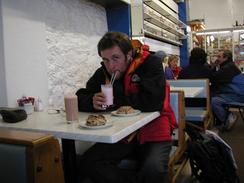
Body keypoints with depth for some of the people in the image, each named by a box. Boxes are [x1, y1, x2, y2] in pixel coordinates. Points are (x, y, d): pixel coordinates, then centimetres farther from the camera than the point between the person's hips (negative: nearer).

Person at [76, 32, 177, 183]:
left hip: (152, 132, -4)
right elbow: (79, 99, 5)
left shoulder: (150, 63, -10)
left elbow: (154, 102, -23)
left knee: (153, 171, -32)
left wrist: (115, 100, -14)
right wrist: (93, 102, -19)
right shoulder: (103, 72, 3)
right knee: (88, 163, -15)